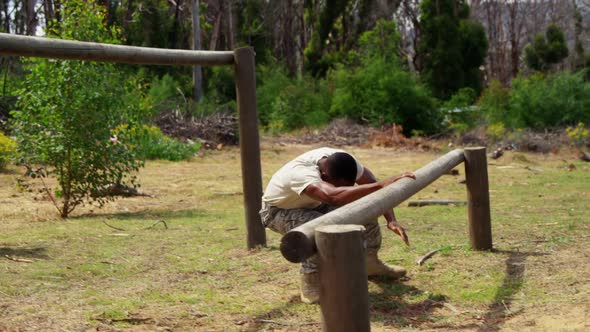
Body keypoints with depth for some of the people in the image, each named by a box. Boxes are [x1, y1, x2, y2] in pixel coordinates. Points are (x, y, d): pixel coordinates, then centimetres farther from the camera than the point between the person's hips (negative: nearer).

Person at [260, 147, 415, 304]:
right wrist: (381, 184, -66)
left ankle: (370, 263, 16)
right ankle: (310, 284, -20)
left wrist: (391, 220, -31)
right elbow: (334, 197, -63)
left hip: (312, 204, 7)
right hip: (278, 211, -7)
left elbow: (374, 189, -16)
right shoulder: (301, 173, -45)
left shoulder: (342, 161, -24)